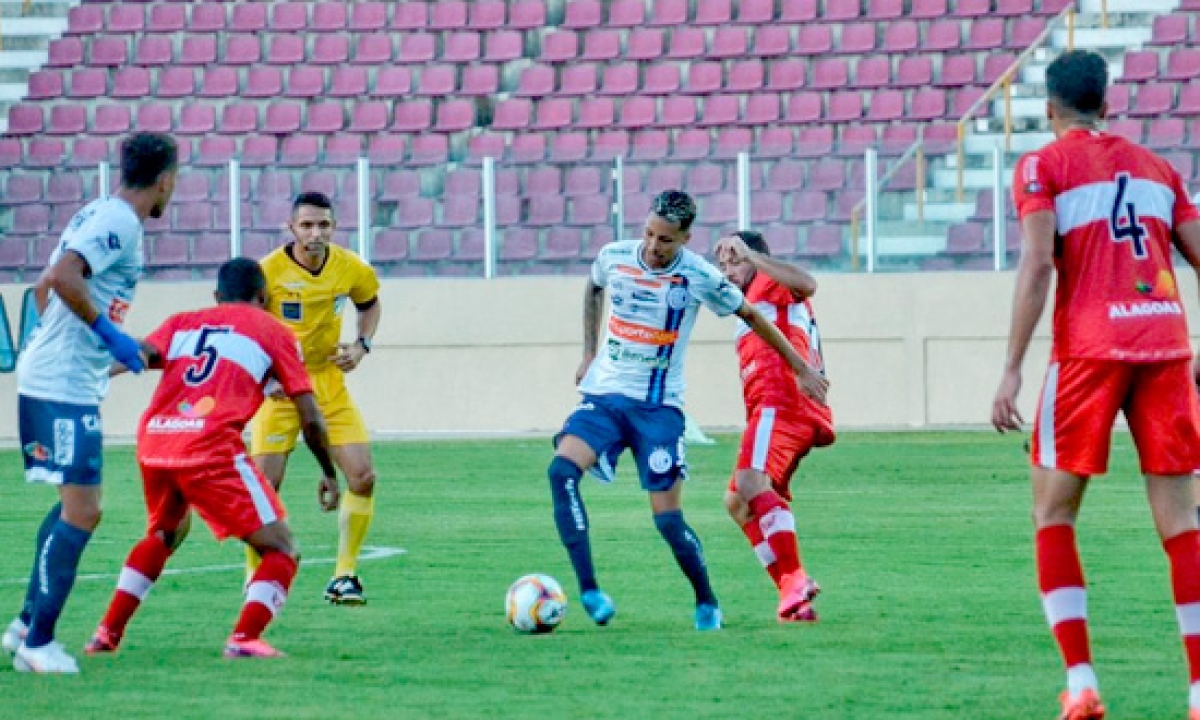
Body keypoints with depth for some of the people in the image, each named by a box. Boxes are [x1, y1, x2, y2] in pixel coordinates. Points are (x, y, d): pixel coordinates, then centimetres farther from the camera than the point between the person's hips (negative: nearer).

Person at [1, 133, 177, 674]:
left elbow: (44, 285, 23)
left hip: (45, 379, 10)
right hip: (66, 386, -10)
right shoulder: (119, 222, -14)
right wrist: (109, 332, -20)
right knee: (82, 512, -10)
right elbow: (62, 277, -27)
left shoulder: (98, 214, 15)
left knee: (77, 507, 18)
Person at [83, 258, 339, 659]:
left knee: (163, 535, 33)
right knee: (281, 551, 2)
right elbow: (310, 420, 13)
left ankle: (108, 633, 28)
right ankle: (244, 638, -20)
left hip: (152, 443, 5)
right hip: (211, 447, -5)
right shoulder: (273, 332, 16)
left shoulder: (183, 322, 25)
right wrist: (329, 474, 25)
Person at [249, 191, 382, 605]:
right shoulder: (269, 271, -16)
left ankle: (344, 576, 7)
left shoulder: (351, 269, -4)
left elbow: (370, 304, 18)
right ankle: (255, 580, 6)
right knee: (265, 482, -10)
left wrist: (361, 346, 1)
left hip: (329, 382, 4)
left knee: (363, 477, -7)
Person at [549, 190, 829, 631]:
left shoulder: (700, 277, -10)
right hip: (603, 395, 2)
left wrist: (802, 369, 10)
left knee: (667, 517, -8)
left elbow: (752, 317, 5)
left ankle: (706, 603, 17)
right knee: (562, 470, -24)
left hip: (658, 407, -2)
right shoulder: (613, 258, -2)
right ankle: (588, 589, -25)